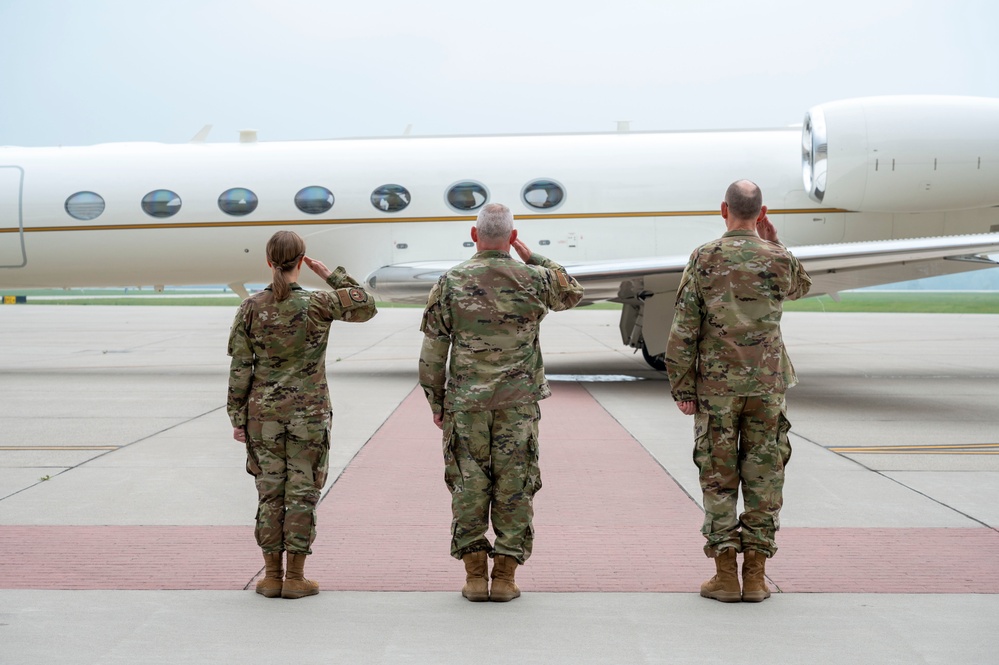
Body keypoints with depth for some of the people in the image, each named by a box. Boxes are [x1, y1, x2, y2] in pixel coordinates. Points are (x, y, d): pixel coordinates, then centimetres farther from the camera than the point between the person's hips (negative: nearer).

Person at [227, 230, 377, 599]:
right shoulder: (318, 305, -8)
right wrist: (332, 275, 7)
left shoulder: (251, 308, -4)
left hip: (263, 415, 2)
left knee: (270, 492, 9)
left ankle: (272, 575, 14)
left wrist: (238, 417, 5)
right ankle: (295, 577, 8)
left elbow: (240, 368, -2)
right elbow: (366, 306, 7)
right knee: (302, 493, 5)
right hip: (309, 414, -2)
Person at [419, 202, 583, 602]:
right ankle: (504, 577, 7)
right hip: (519, 404, 0)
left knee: (468, 487, 6)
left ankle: (474, 576, 7)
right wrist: (532, 257, 19)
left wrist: (436, 402, 9)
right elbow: (572, 294, 21)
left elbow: (433, 351, -1)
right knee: (514, 487, 5)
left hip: (465, 404, 0)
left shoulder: (451, 282, -3)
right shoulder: (534, 280, -2)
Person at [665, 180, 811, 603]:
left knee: (718, 480, 5)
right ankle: (755, 576, 7)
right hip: (767, 385, 1)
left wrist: (682, 388, 0)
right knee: (763, 480, 6)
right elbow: (800, 287, 26)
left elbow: (684, 329, -6)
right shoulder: (779, 260, 0)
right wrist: (774, 244, 18)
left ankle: (725, 576, 5)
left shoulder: (704, 259, -5)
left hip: (716, 386, -1)